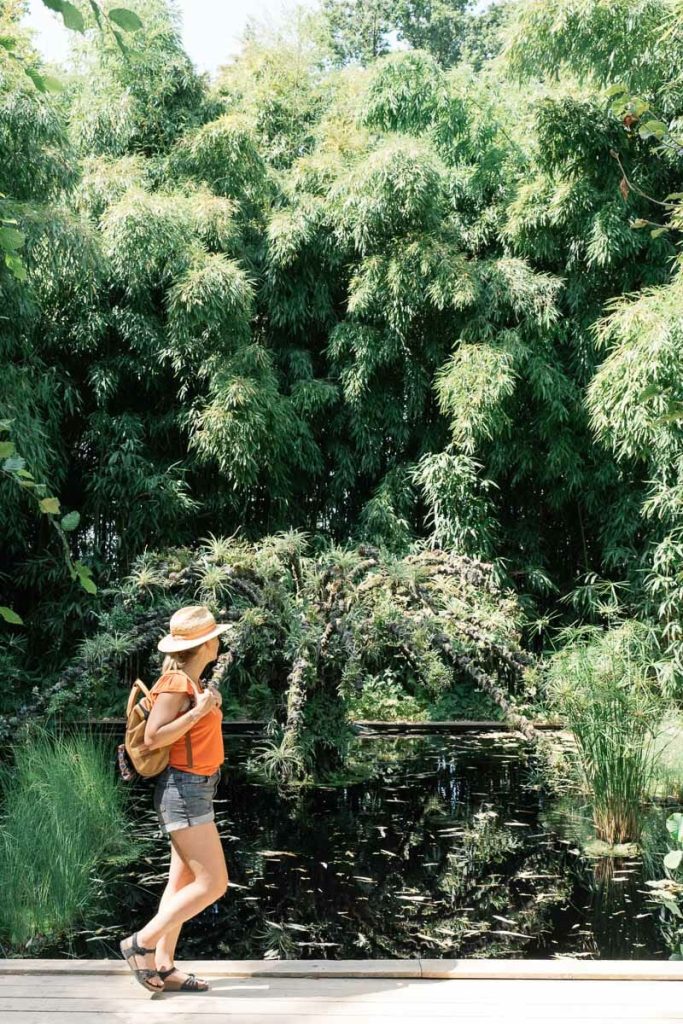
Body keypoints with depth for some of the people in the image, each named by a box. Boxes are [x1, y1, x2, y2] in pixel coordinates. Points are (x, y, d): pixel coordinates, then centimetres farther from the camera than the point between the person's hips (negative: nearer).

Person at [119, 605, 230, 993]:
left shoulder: (193, 683, 12)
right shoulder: (176, 683, -16)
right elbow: (153, 738, -21)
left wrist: (209, 706, 6)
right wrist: (200, 711, -21)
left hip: (196, 789, 10)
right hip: (184, 790, -10)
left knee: (183, 882, 11)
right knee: (213, 883, -8)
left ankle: (163, 966, 16)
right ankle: (141, 943, 0)